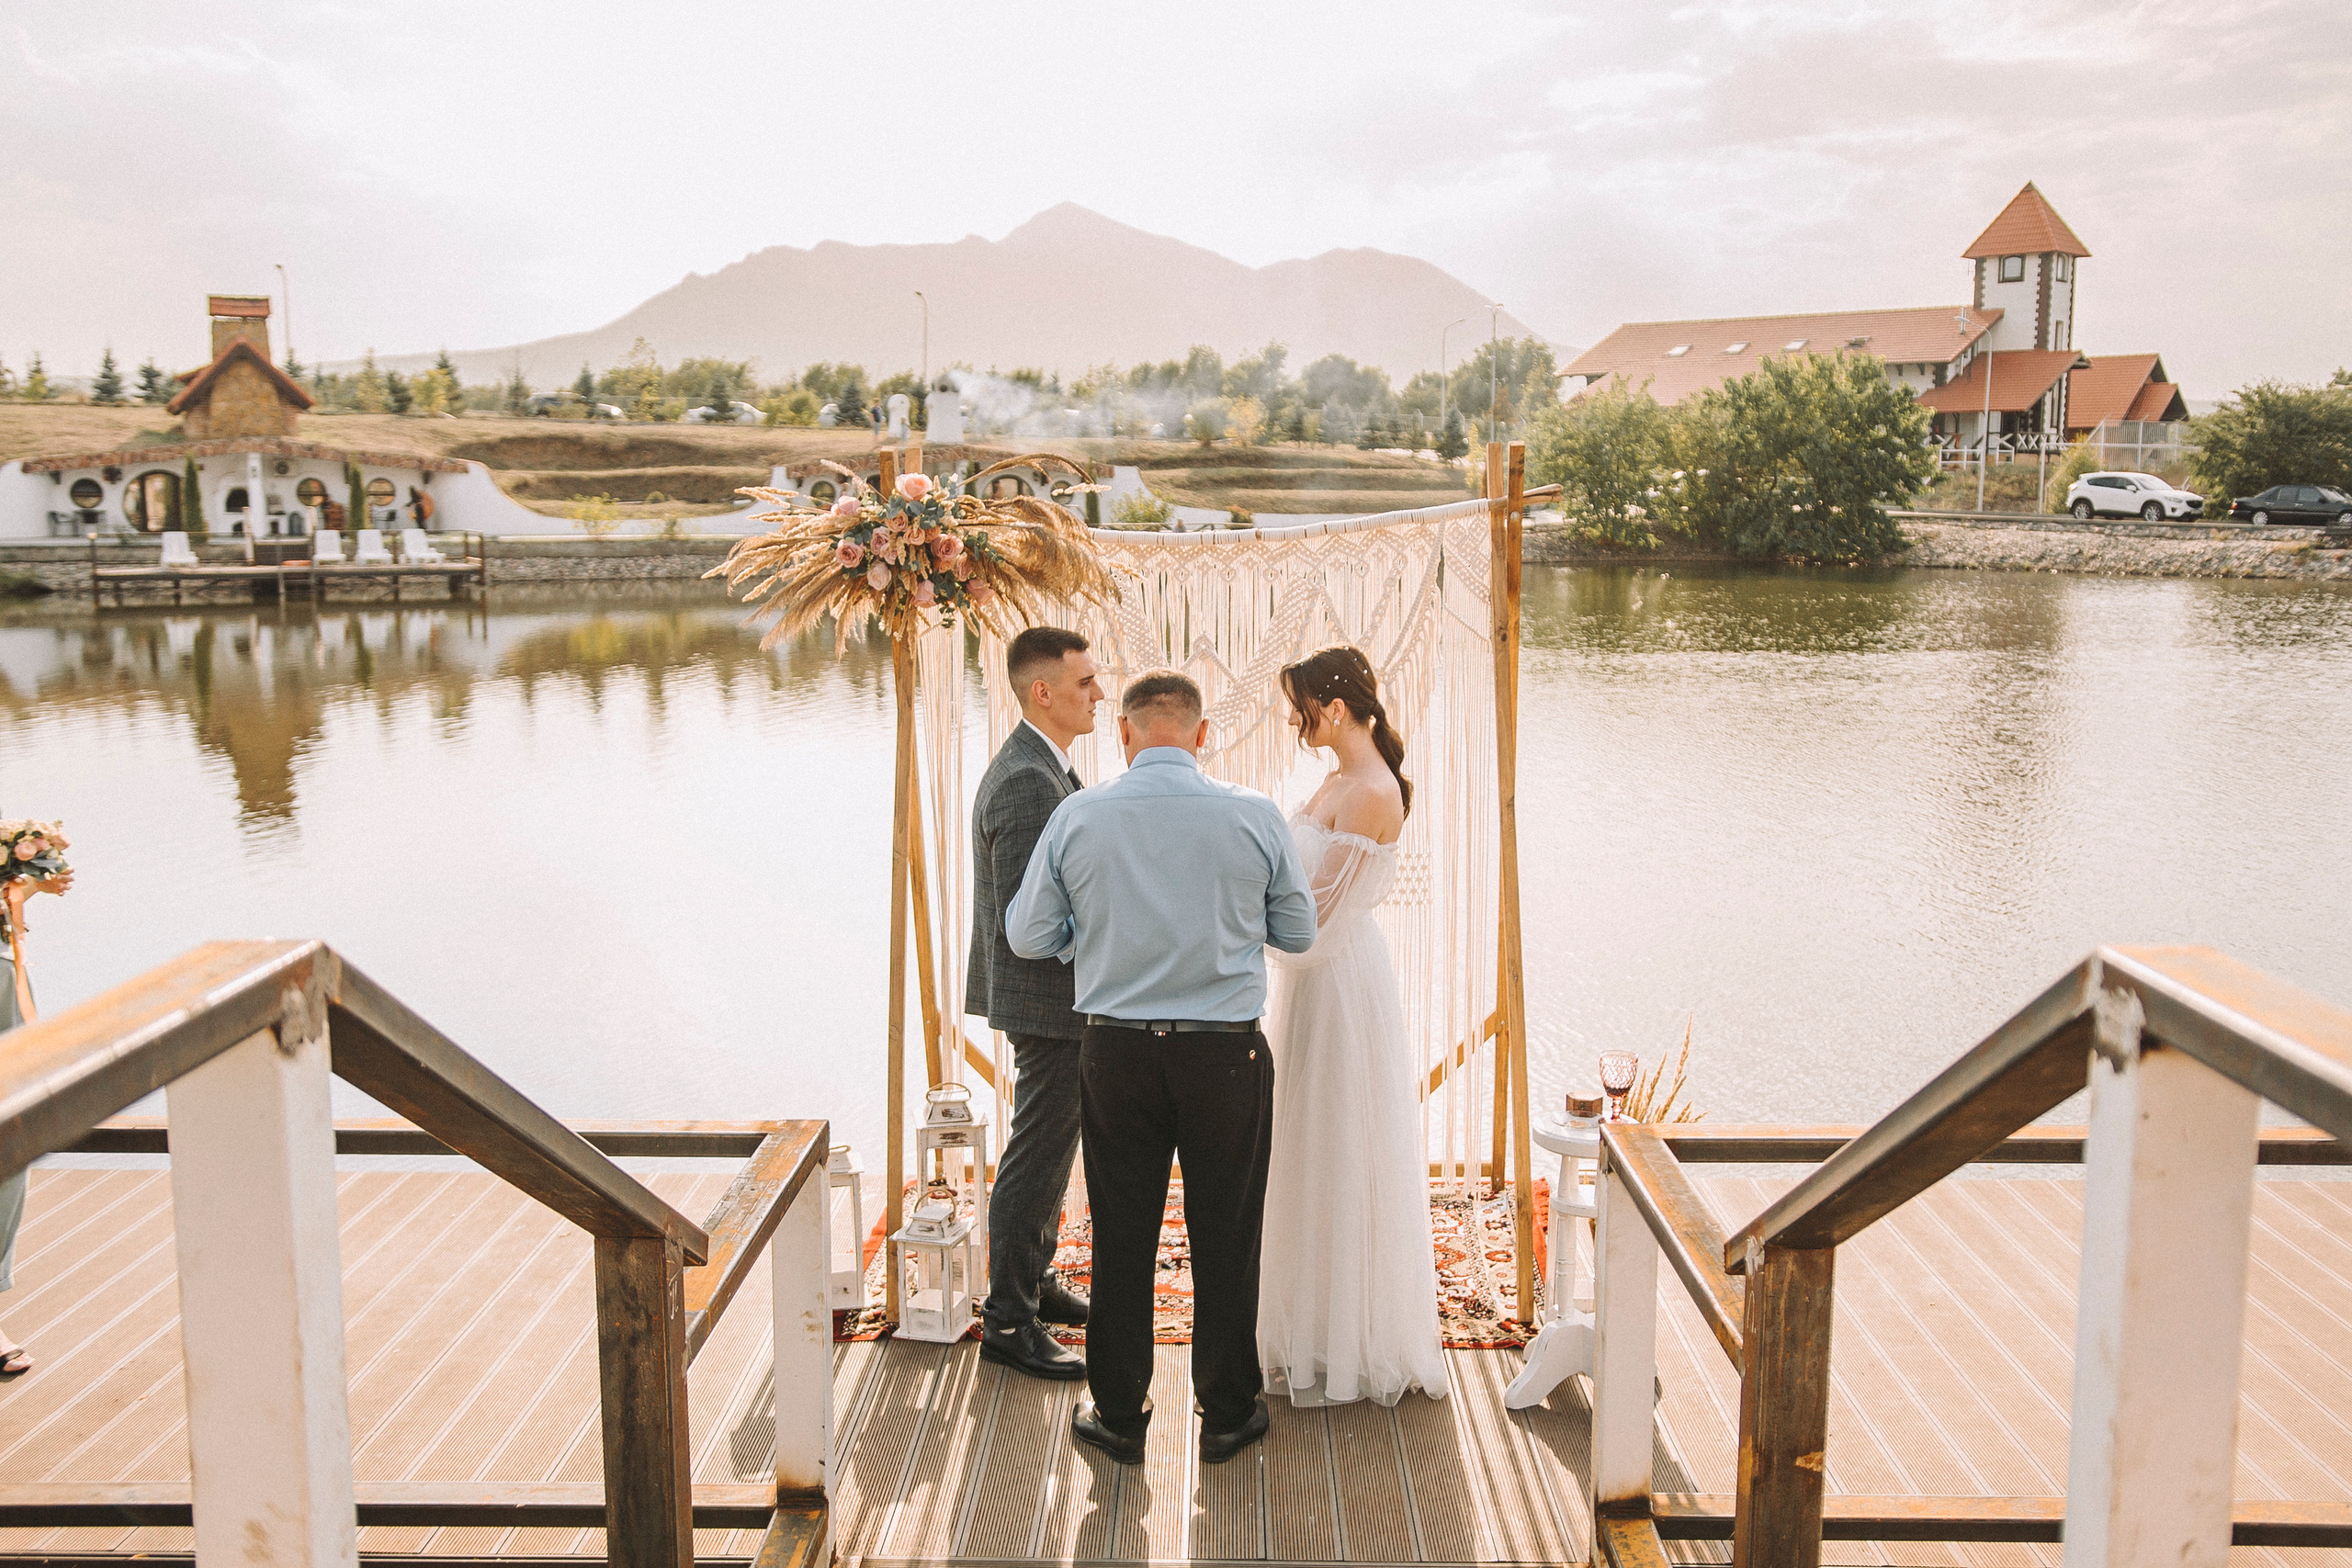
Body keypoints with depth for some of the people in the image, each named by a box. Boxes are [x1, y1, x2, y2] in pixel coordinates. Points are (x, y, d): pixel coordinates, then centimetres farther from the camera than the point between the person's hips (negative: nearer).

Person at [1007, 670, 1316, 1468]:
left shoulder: (1077, 816, -6)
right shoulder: (1255, 816, -7)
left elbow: (1027, 936, 1)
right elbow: (1298, 932, 3)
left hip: (1116, 1052, 1)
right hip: (1226, 1053, -1)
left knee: (1121, 1237, 12)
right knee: (1225, 1237, 12)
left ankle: (1118, 1414, 24)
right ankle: (1227, 1414, 24)